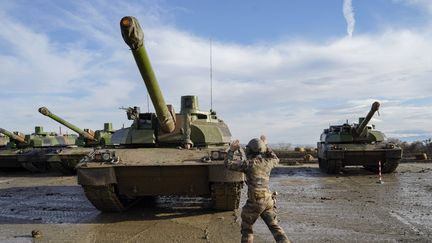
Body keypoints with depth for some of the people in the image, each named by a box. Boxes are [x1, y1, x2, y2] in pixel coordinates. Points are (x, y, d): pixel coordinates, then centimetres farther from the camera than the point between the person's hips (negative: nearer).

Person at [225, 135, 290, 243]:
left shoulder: (248, 163, -8)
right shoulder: (267, 162, 7)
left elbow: (228, 164, -3)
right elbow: (276, 160, 32)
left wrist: (231, 150, 8)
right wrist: (266, 145, 33)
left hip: (255, 201, -5)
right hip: (268, 200, 5)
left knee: (246, 227, 13)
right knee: (275, 227, 12)